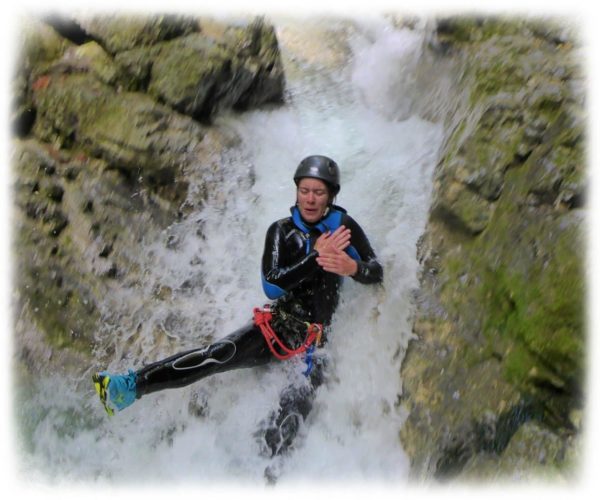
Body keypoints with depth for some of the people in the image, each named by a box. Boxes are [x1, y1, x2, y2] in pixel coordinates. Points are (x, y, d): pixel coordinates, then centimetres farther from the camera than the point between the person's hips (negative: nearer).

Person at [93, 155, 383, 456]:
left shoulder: (344, 225, 1)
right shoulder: (281, 230, 3)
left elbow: (376, 274, 0)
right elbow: (271, 286, -10)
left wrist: (354, 268, -24)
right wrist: (316, 257, -21)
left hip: (317, 337, 0)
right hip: (279, 324, 1)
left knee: (295, 405, -25)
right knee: (219, 355, -24)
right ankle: (132, 385, -32)